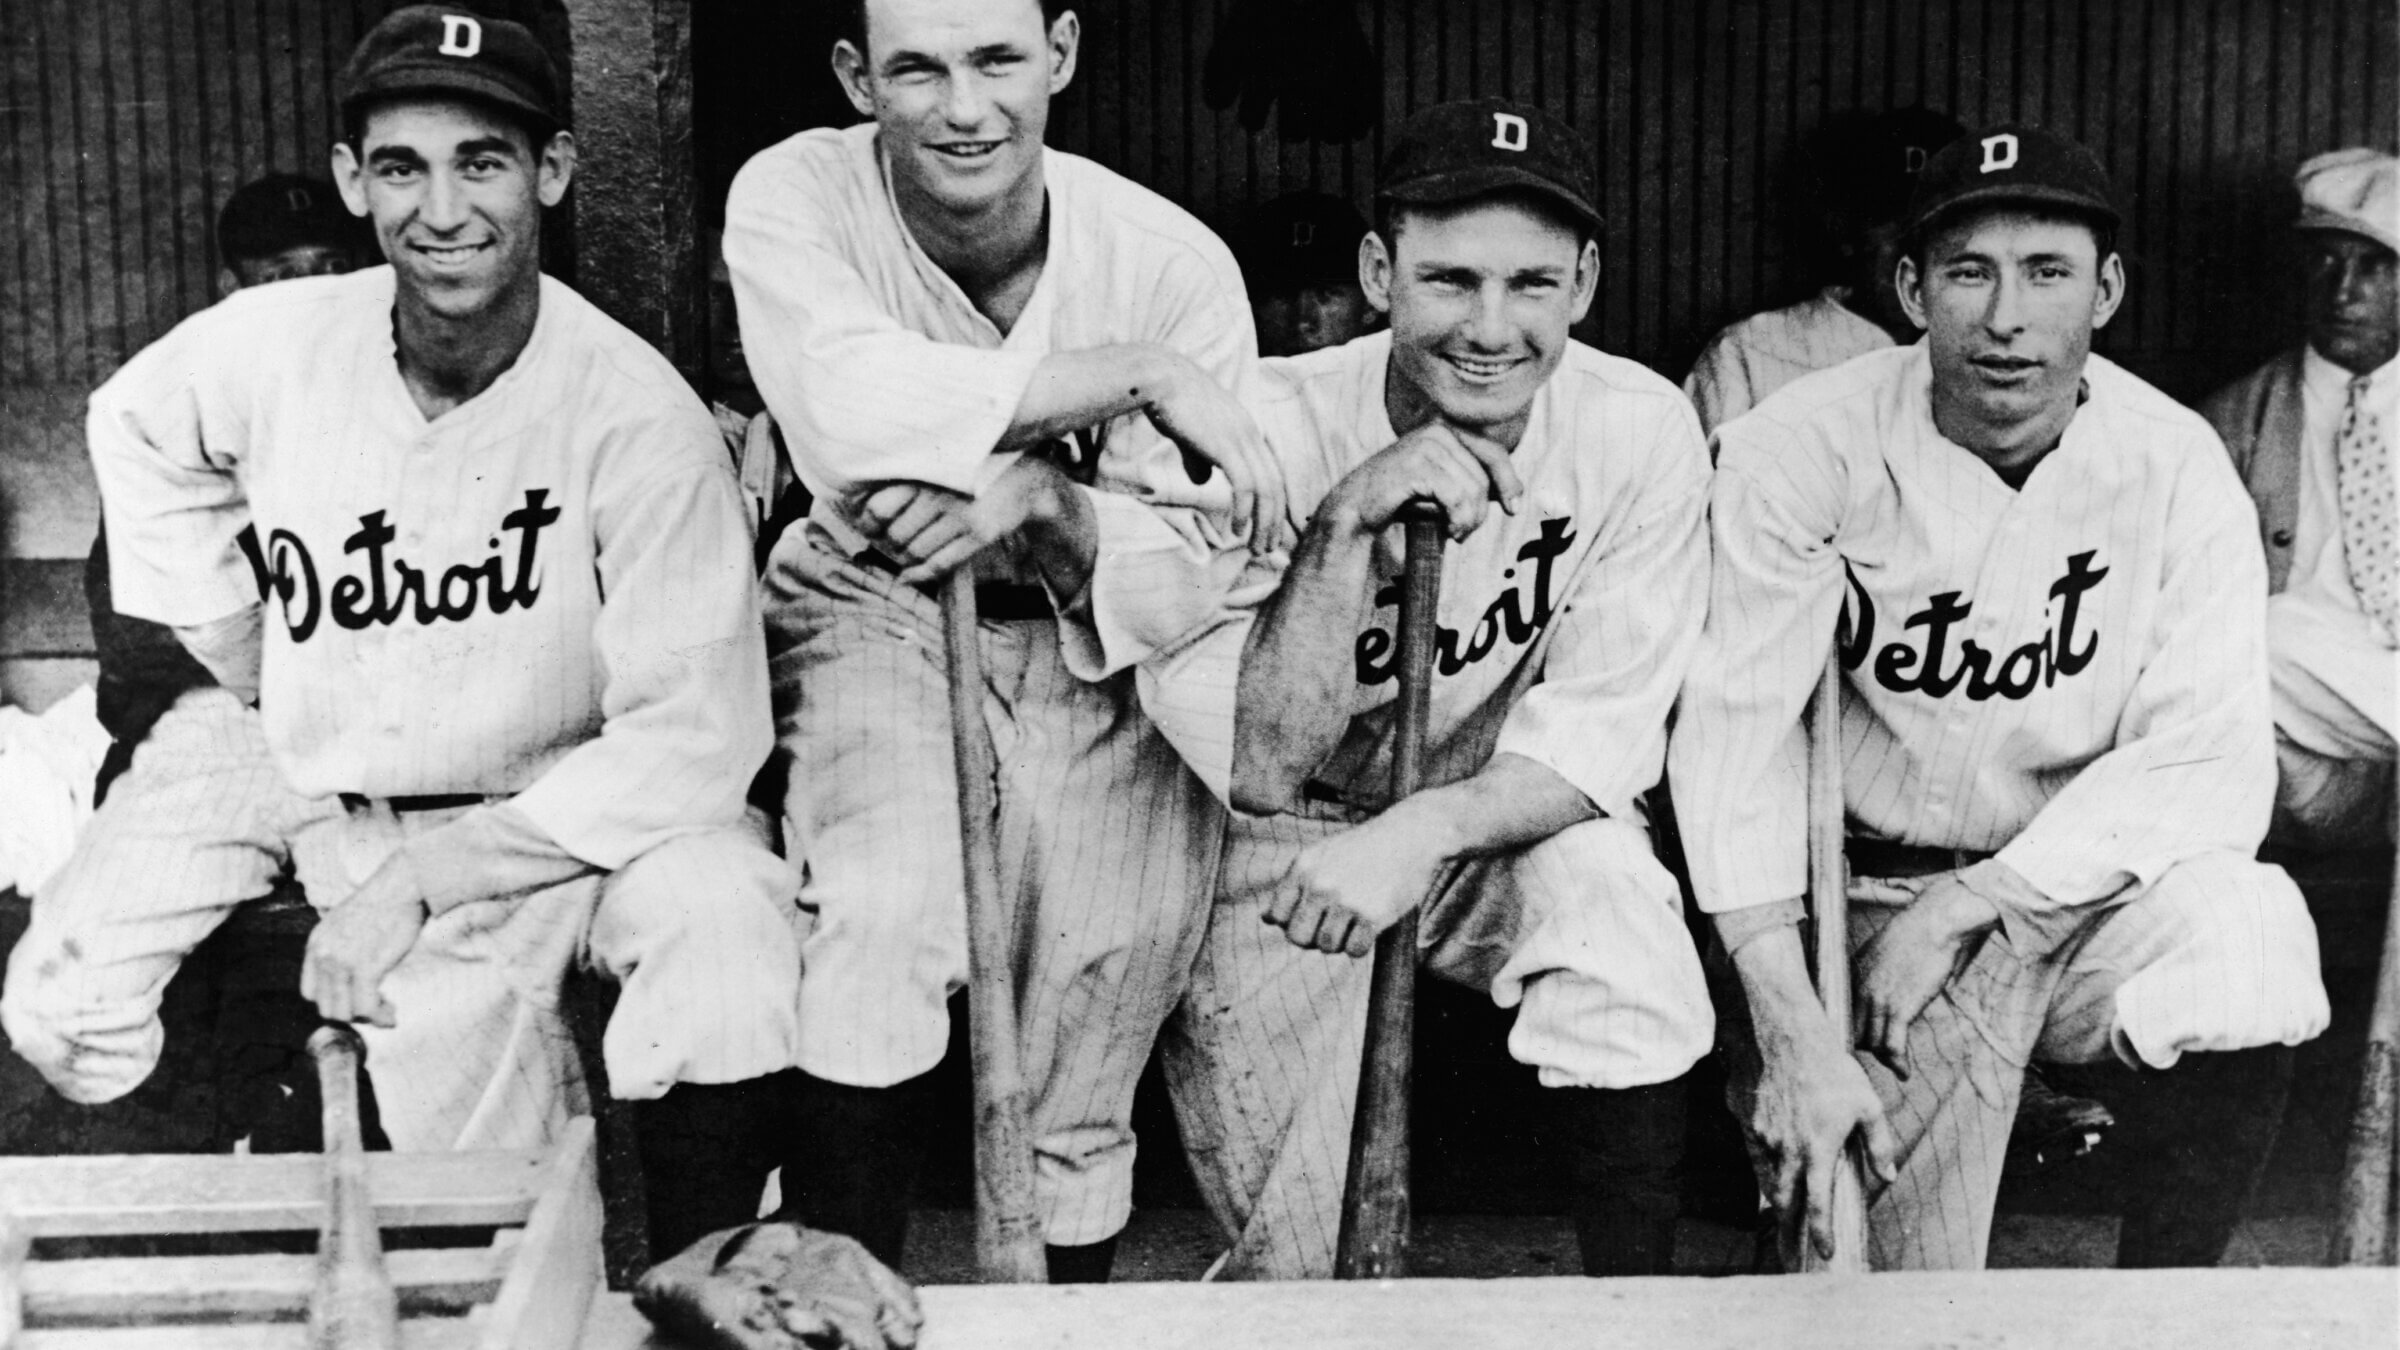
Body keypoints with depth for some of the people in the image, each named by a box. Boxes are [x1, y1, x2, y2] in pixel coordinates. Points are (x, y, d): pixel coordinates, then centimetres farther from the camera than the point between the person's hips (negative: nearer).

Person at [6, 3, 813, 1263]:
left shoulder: (637, 412, -19)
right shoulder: (268, 346, -7)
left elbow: (691, 739, -21)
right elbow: (134, 424, 19)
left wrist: (424, 873, -24)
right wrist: (242, 657, 12)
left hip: (565, 815, -4)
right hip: (319, 804, 5)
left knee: (721, 914, -31)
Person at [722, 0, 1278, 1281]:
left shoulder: (1176, 260, -12)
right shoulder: (793, 195, -13)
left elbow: (1201, 567, -12)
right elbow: (850, 417, -31)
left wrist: (1038, 504, -32)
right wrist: (1138, 374, -28)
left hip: (1103, 657, 2)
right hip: (873, 611, -1)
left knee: (1078, 1113, 2)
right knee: (883, 928, -29)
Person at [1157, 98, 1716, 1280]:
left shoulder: (1642, 434, -15)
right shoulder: (1277, 430, -20)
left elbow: (1605, 730, -15)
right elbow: (1261, 769, -24)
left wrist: (1419, 833, -33)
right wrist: (1349, 526, -35)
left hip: (1508, 829, 2)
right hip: (1289, 849, -1)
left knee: (1605, 882, -32)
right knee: (1297, 1268, -7)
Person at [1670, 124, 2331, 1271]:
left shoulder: (2175, 466, -7)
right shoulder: (1804, 449, -11)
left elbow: (2211, 766, -13)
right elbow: (1735, 727, -16)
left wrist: (1962, 907, -22)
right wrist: (1791, 1034, -26)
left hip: (2088, 891, 2)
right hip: (1870, 895, -2)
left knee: (2246, 919, -28)